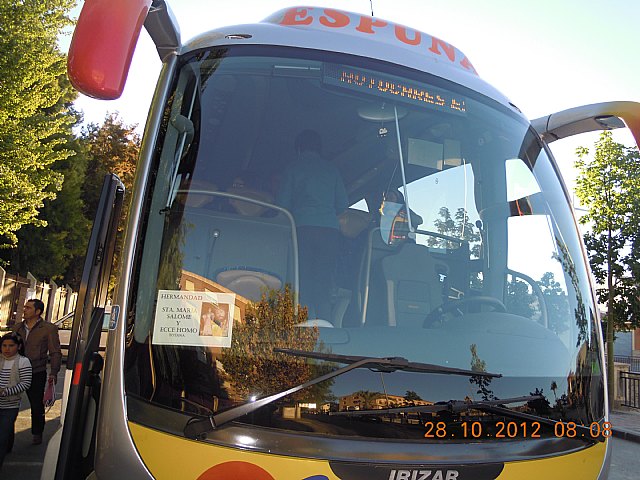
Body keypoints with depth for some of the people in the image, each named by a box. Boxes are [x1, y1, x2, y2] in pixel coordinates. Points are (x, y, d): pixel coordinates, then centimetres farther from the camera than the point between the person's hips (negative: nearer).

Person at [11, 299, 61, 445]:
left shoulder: (49, 329, -4)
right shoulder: (17, 328, 10)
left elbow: (55, 353, -4)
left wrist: (53, 372, -15)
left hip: (37, 373, -4)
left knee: (37, 405, 5)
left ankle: (37, 434, 19)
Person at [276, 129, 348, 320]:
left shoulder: (293, 168, 8)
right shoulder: (332, 170, 16)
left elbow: (282, 203, 4)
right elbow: (342, 204, 13)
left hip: (304, 227, -2)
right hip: (330, 229, 3)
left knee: (304, 284, -1)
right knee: (324, 286, 5)